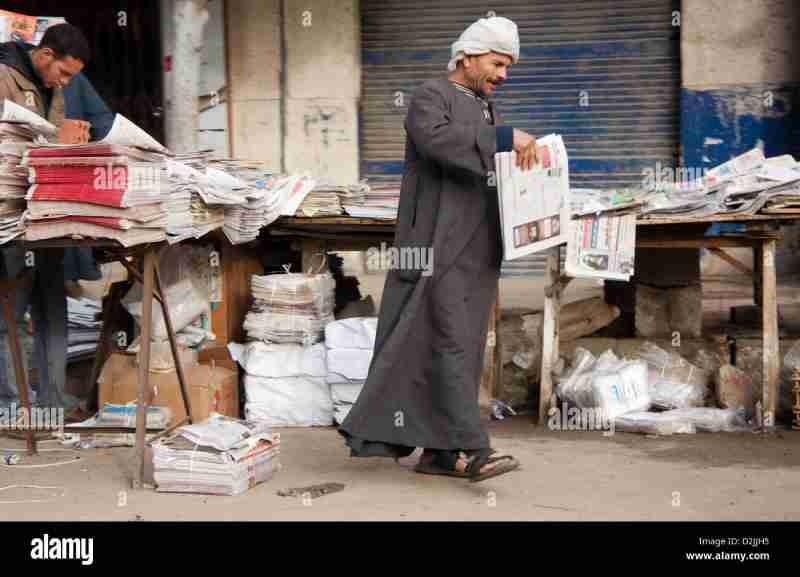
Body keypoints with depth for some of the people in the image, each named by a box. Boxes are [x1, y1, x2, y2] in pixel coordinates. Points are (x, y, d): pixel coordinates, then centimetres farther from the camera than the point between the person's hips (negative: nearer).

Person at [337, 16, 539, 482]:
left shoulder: (484, 107, 19)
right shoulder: (429, 98, -6)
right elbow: (436, 140, -29)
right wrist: (505, 137, -31)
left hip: (477, 251, 9)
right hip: (439, 248, -8)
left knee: (461, 347, 6)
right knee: (453, 344, -13)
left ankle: (437, 450, 11)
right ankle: (476, 450, -18)